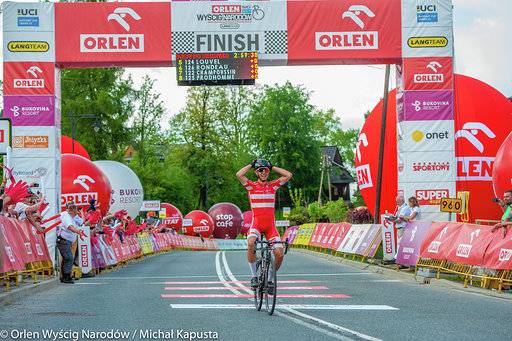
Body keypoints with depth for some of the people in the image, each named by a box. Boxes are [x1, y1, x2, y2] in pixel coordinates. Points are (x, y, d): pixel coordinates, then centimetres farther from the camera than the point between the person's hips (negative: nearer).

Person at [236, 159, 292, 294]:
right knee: (250, 243, -34)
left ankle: (270, 279, 12)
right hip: (256, 224, -3)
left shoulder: (273, 185, 9)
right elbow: (239, 174, -15)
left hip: (270, 226, 3)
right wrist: (251, 164, -1)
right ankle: (254, 276, -18)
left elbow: (288, 175, -1)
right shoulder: (252, 185, 2)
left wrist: (272, 167, 5)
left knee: (279, 253, -13)